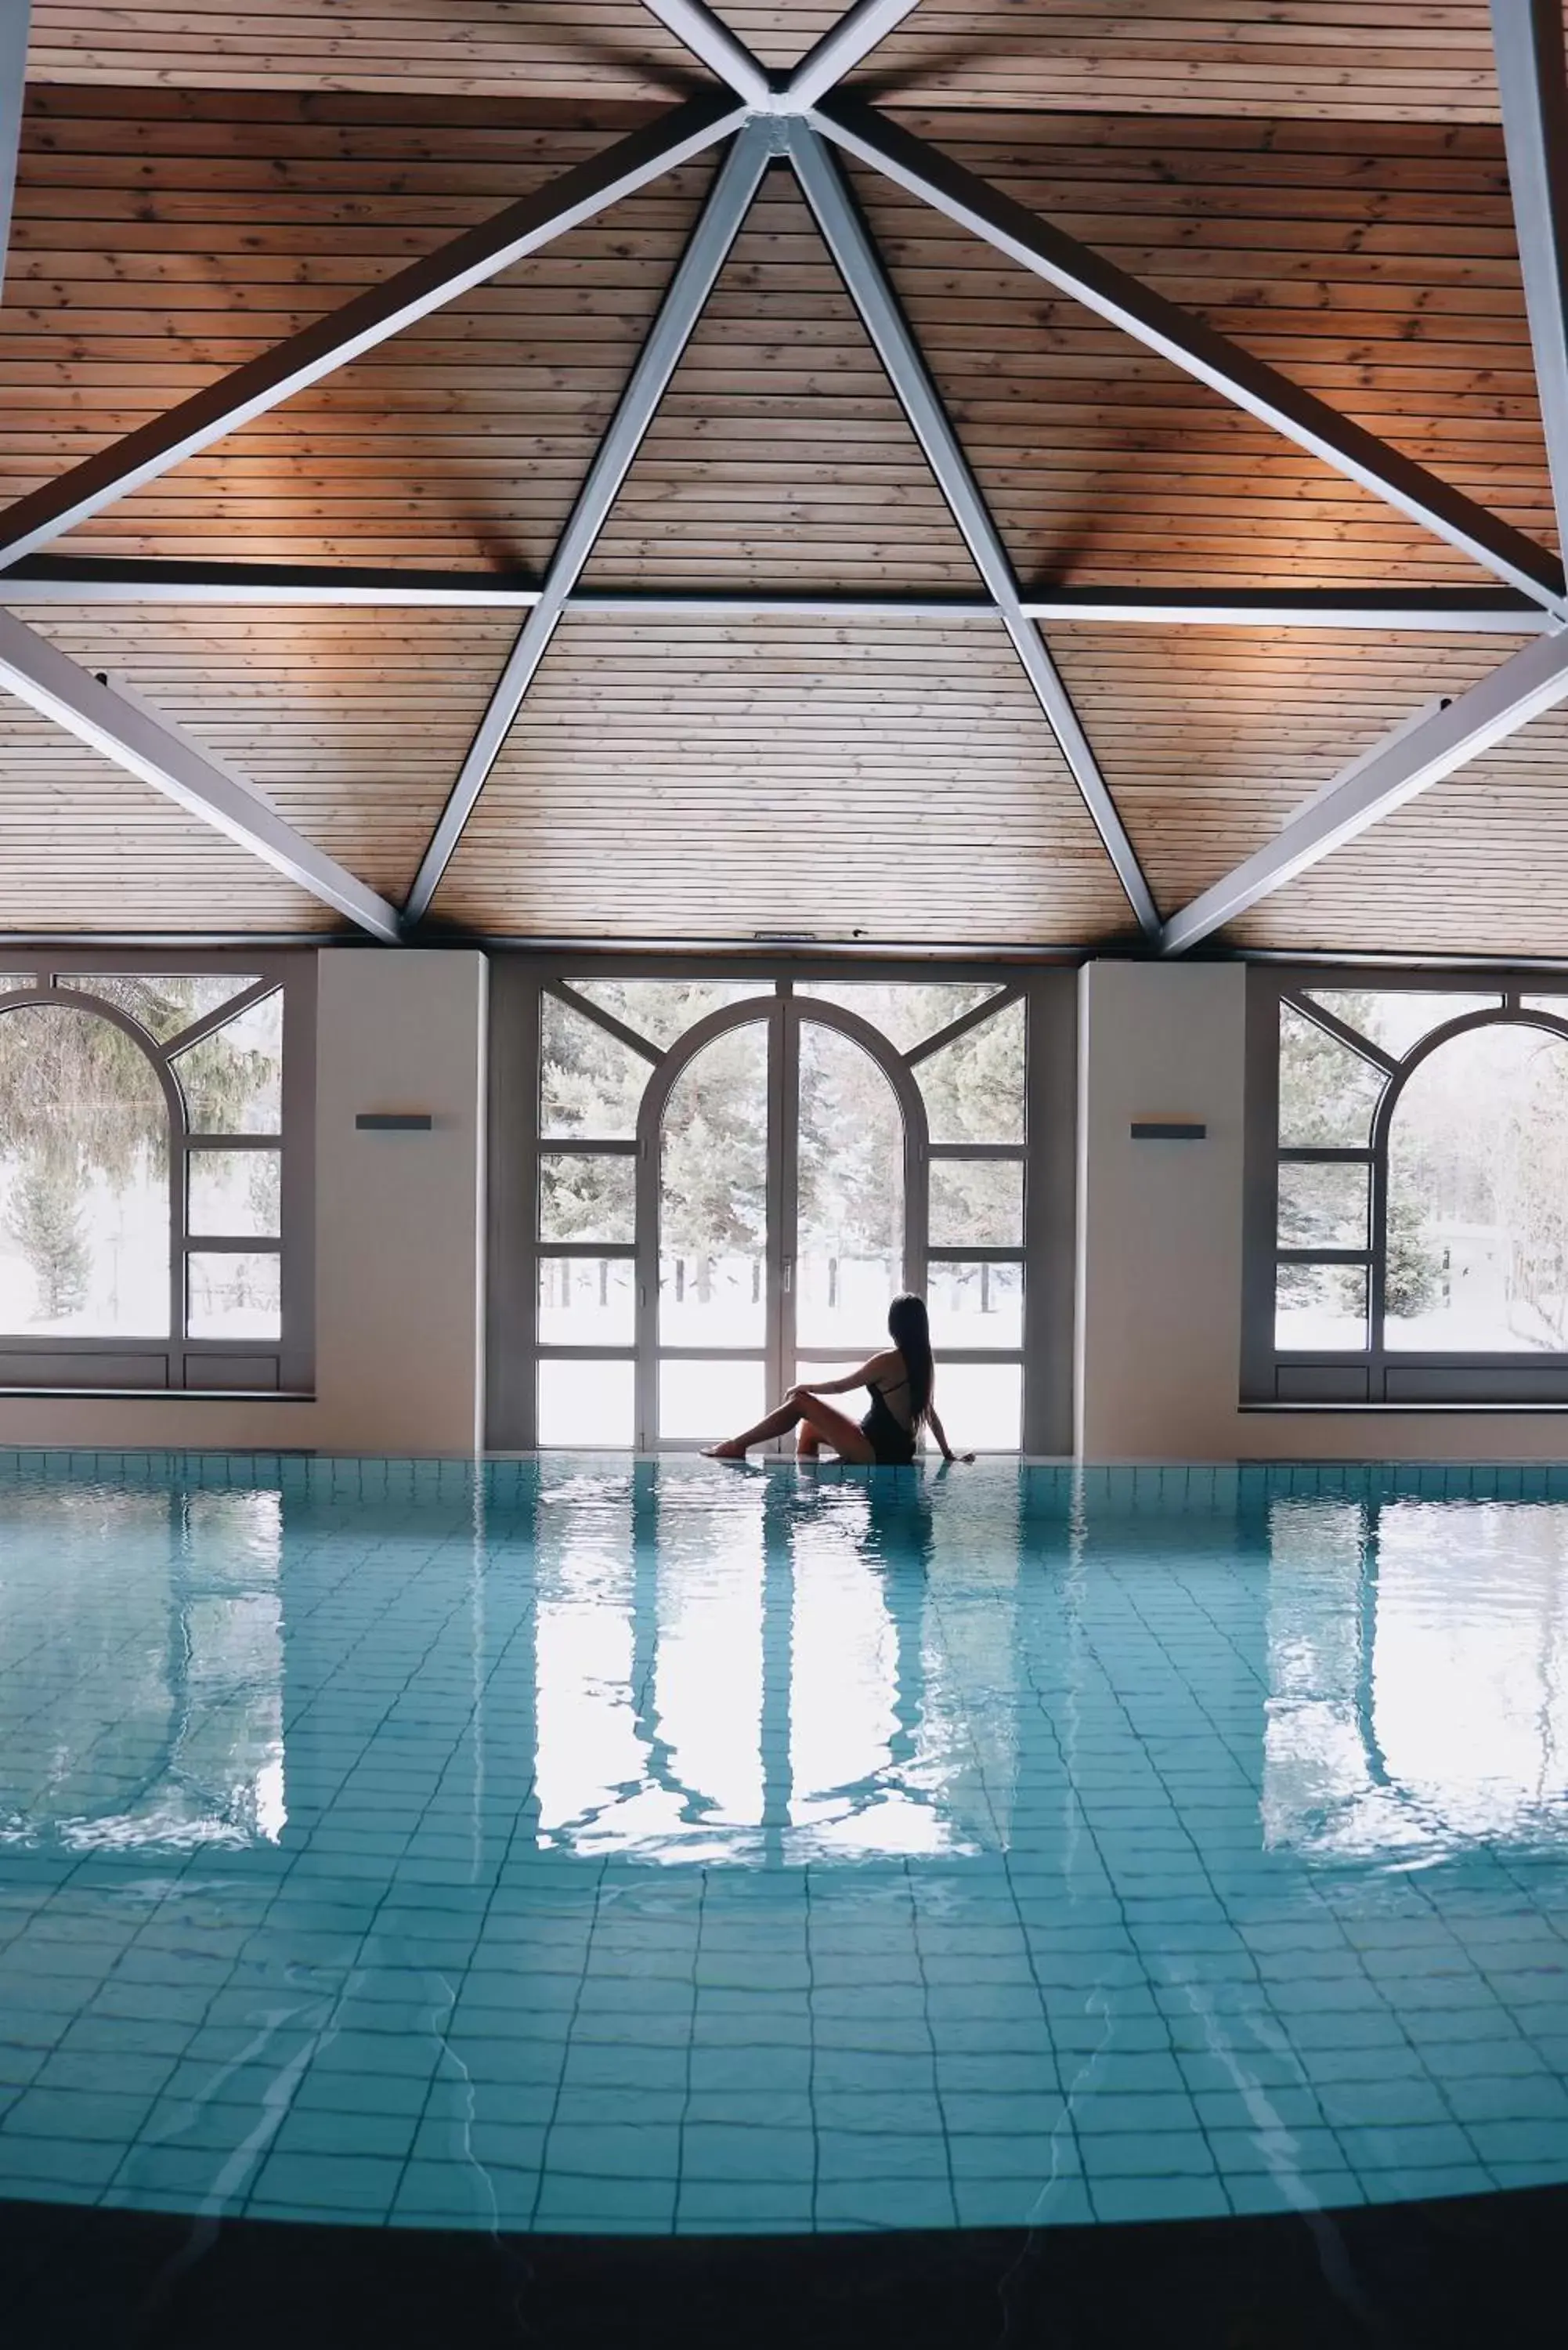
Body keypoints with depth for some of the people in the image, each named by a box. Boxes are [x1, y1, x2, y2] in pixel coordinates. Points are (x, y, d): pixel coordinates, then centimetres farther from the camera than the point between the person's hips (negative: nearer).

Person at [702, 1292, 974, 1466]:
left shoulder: (888, 1361, -18)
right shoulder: (923, 1363, 6)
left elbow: (839, 1386, -8)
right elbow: (930, 1413, 13)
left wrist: (802, 1387, 8)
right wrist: (949, 1454, 22)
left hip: (875, 1451, -8)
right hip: (896, 1451, 9)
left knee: (799, 1403, -2)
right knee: (809, 1424, 23)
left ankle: (737, 1446, 3)